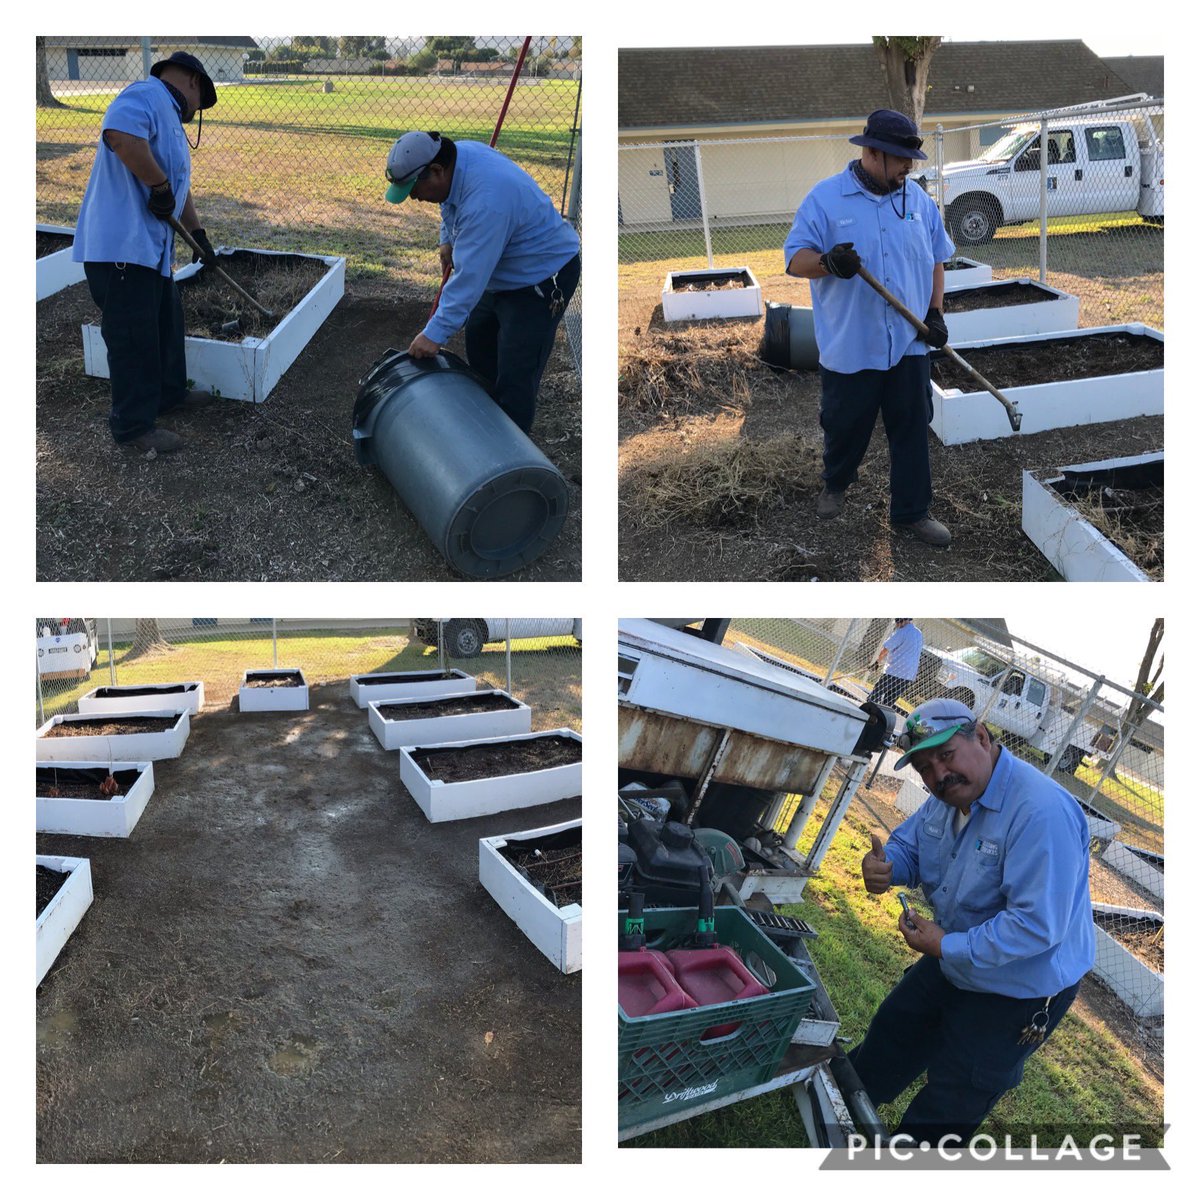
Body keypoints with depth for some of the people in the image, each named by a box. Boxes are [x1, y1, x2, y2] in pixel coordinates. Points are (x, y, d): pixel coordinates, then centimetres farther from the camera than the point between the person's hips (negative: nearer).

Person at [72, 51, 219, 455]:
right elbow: (119, 134, -33)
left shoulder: (169, 118, 23)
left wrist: (197, 232, 36)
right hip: (122, 245, -11)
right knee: (133, 337, -4)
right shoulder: (147, 96, -11)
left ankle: (169, 393, 39)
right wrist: (160, 185, -23)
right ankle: (134, 425, 5)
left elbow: (180, 185, 33)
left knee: (166, 323, 21)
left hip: (151, 246, 11)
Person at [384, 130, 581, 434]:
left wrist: (436, 333, -33)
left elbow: (470, 276, -36)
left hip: (541, 280, -10)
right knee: (479, 352, 20)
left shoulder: (485, 201, -37)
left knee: (515, 379, -11)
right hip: (501, 272, 10)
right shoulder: (457, 153, -8)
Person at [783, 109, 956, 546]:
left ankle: (912, 511, 17)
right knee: (846, 426, 11)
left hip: (908, 343, 4)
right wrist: (828, 262, -29)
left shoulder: (918, 200, 7)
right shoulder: (825, 198, -7)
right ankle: (835, 483, 40)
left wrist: (935, 313, 6)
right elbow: (795, 259, -8)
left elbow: (936, 259, 15)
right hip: (849, 346, -3)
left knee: (912, 431, 6)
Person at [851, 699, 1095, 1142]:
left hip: (1018, 993, -8)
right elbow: (908, 847, 6)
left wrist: (947, 948, -29)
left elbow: (1039, 925, -36)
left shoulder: (1042, 812, -35)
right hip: (952, 963, 8)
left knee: (945, 1113, 8)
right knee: (889, 1038, 26)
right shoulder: (950, 794, -6)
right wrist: (882, 865, -18)